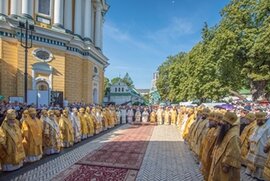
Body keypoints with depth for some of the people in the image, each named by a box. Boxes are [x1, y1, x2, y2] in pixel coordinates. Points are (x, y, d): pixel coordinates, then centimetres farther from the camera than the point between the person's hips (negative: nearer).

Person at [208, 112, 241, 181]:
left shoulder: (234, 136, -27)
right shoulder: (226, 132, 4)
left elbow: (232, 154, -26)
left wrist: (226, 165, -21)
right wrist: (214, 154, 14)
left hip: (224, 165, -9)